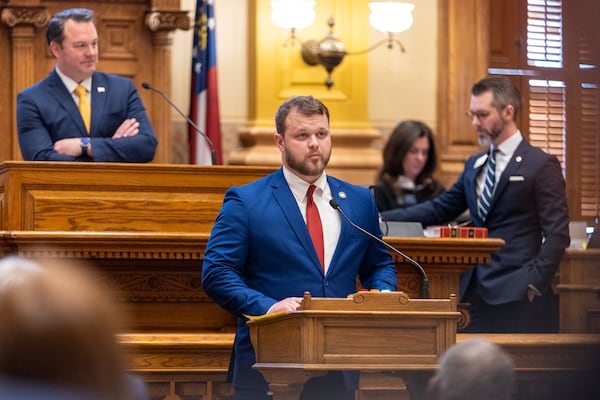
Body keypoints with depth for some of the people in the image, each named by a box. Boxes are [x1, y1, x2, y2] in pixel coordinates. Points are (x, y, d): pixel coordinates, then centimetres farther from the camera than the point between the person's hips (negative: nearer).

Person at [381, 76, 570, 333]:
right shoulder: (474, 165, 18)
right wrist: (380, 219, 7)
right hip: (476, 290, 7)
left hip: (515, 293, -7)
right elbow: (440, 209, 17)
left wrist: (534, 283, -16)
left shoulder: (541, 165, -4)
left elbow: (557, 234, -7)